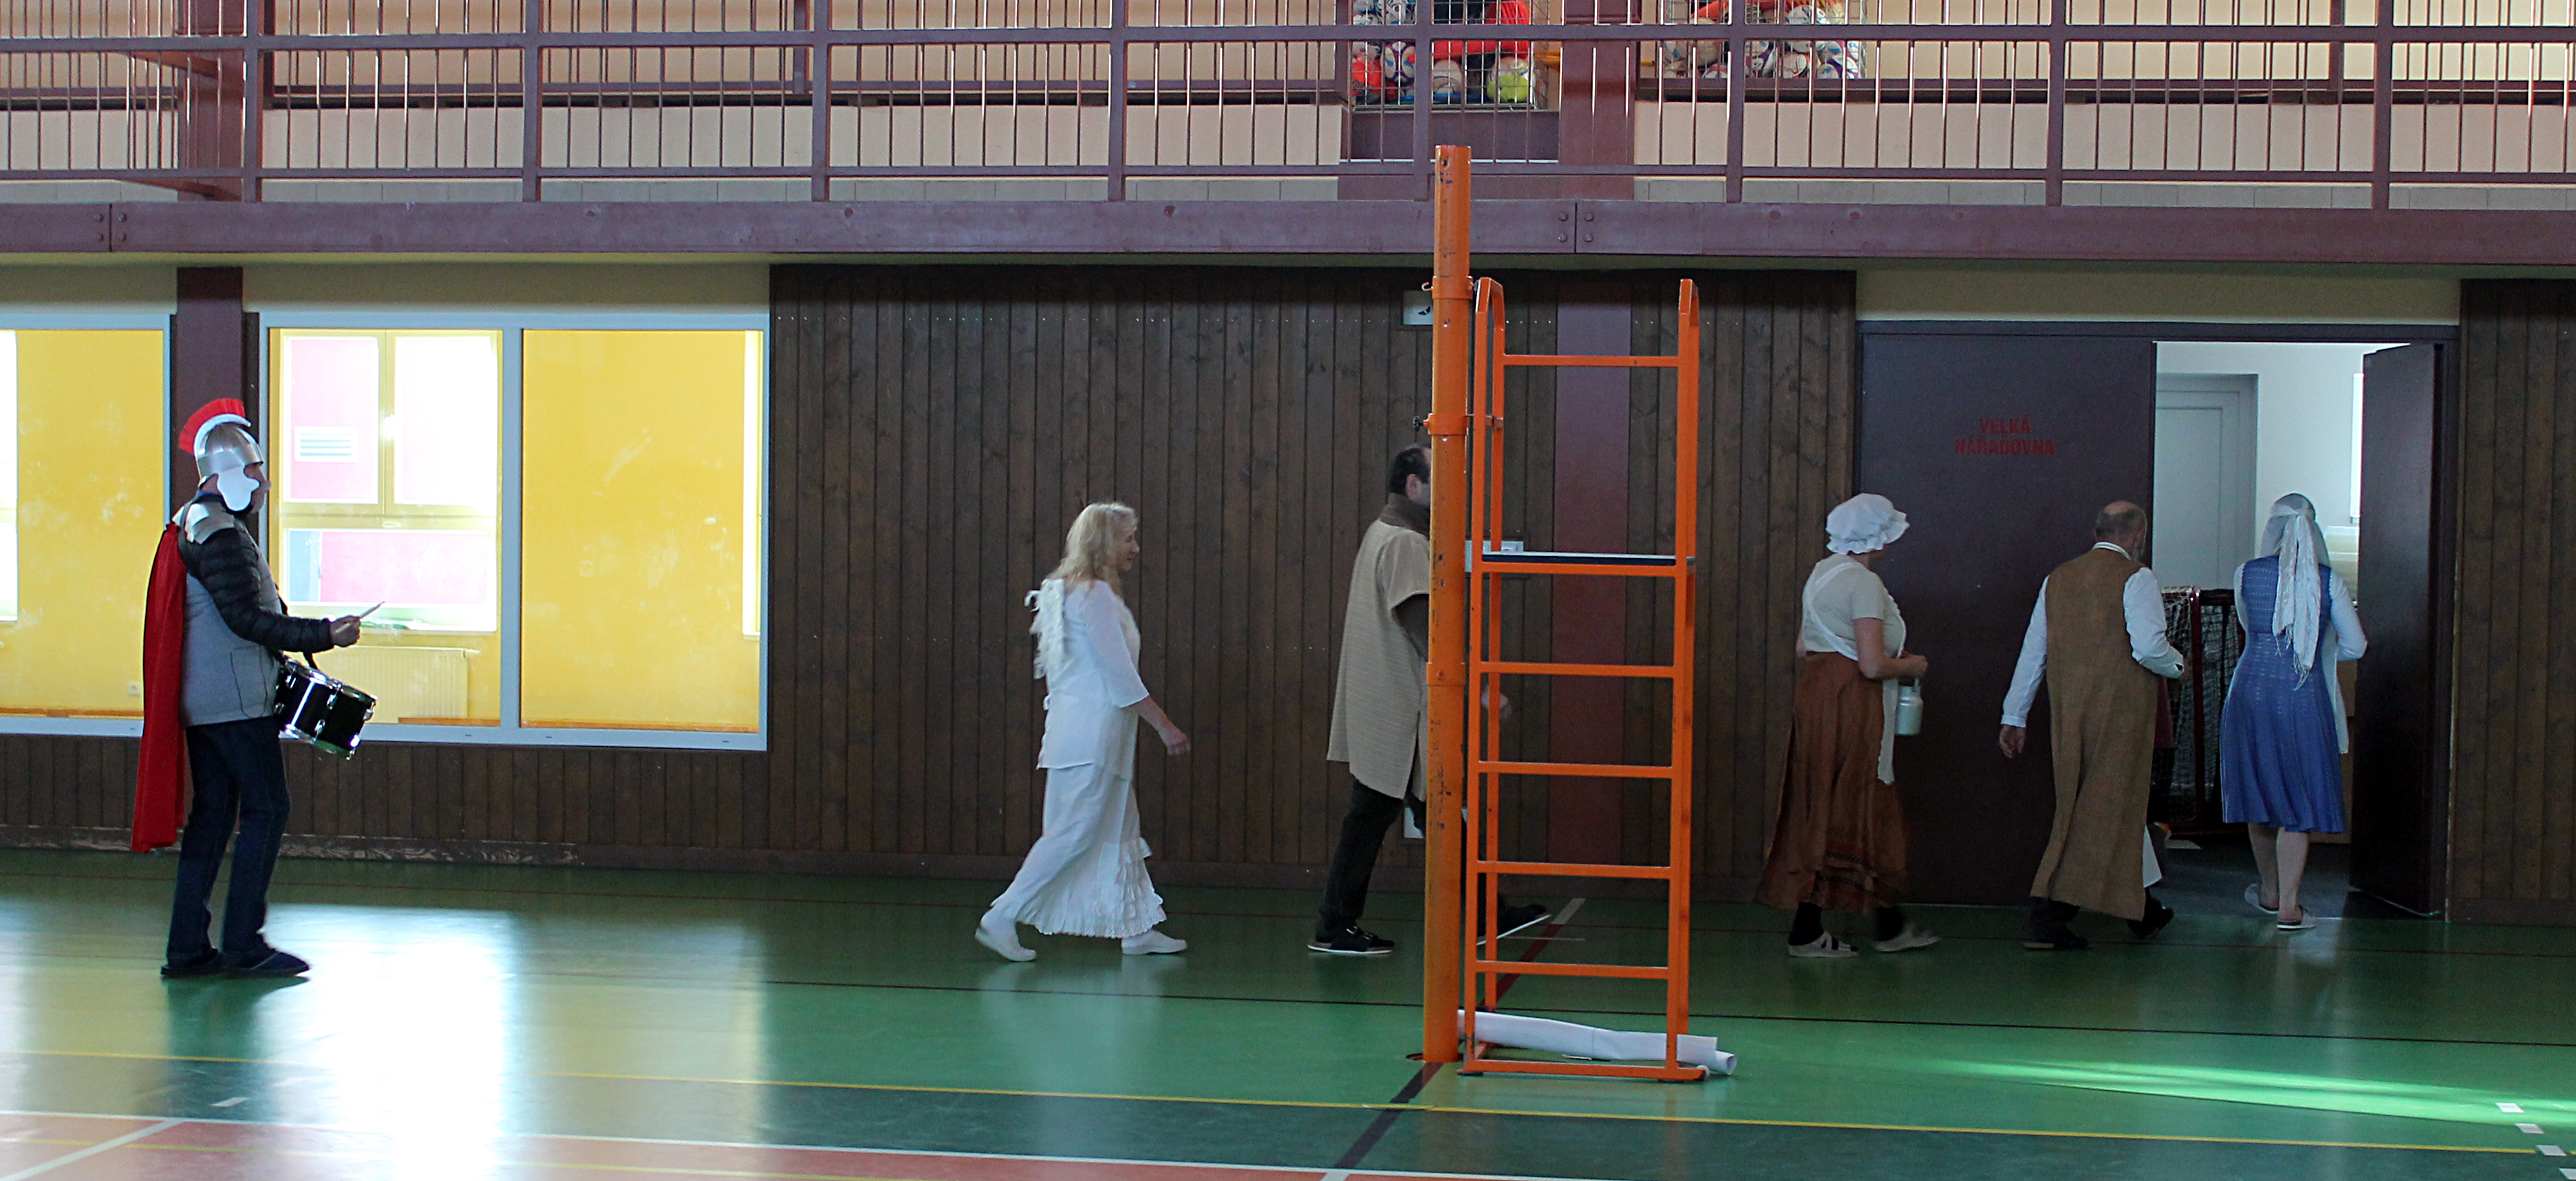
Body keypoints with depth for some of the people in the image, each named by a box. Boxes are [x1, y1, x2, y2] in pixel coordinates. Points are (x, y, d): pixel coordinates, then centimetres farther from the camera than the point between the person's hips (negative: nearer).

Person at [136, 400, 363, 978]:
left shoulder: (192, 524, 18)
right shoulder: (221, 533, -15)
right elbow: (246, 619, -20)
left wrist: (289, 647, 18)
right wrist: (324, 635, -18)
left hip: (199, 700, 10)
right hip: (235, 699, -10)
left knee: (212, 814, 10)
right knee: (266, 808, -6)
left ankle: (188, 947, 10)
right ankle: (242, 943, -5)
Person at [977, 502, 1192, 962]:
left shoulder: (1080, 592, 16)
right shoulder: (1095, 595, -15)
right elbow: (1121, 676, -18)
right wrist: (1165, 727, -15)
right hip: (1092, 734, -10)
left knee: (1120, 831, 12)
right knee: (1075, 833, -8)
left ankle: (1137, 928, 17)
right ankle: (1001, 918, -7)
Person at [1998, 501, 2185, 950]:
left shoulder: (2057, 580, 11)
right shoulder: (2136, 578, -8)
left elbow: (2033, 652, 12)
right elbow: (2149, 647, -18)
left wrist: (2015, 716, 16)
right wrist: (2176, 665, 4)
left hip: (2068, 711, 7)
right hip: (2120, 708, -6)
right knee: (2105, 809, -1)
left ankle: (2142, 909, 23)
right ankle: (2049, 916, -4)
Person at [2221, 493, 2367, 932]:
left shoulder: (2246, 575, -1)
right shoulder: (2328, 581, -4)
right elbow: (2355, 647, 2)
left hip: (2251, 693, 2)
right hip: (2305, 698, -2)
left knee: (2259, 796, 17)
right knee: (2299, 803, 3)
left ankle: (2270, 892, 32)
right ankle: (2288, 907, 1)